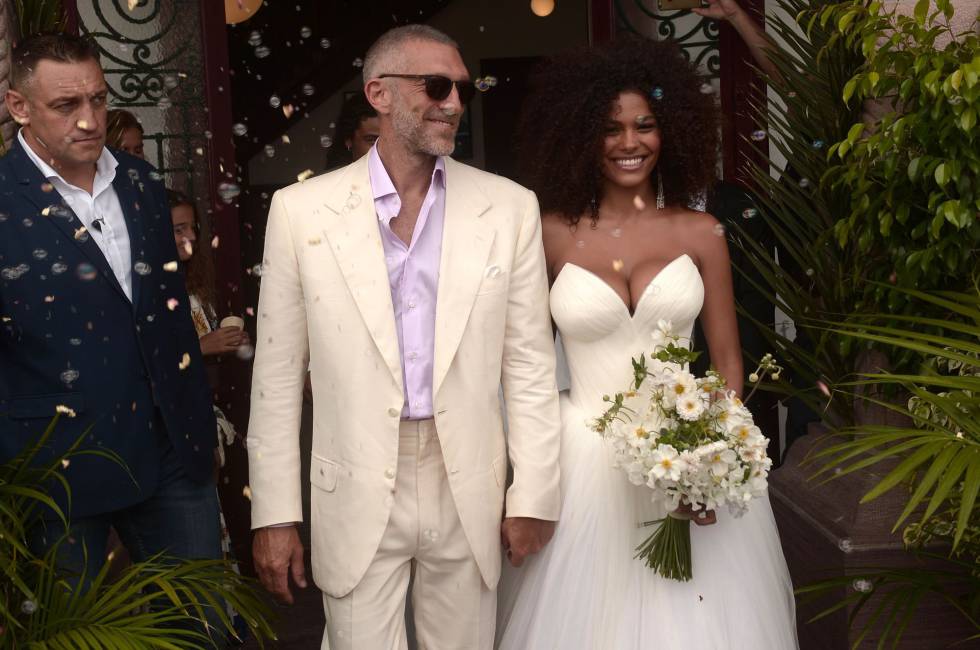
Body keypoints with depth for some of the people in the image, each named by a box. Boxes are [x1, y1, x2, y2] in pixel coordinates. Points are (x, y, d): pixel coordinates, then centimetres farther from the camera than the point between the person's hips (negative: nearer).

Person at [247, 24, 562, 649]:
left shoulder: (511, 207, -1)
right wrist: (275, 515, -1)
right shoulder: (301, 209, -3)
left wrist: (534, 497, -1)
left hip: (470, 496, 1)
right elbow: (277, 375, 0)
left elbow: (530, 365, 2)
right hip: (355, 496, -1)